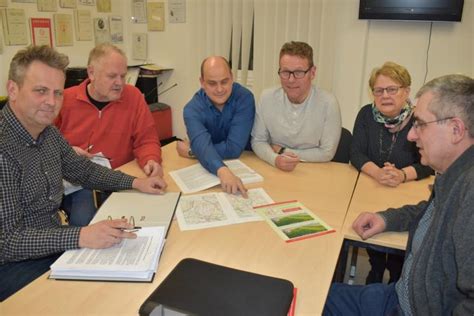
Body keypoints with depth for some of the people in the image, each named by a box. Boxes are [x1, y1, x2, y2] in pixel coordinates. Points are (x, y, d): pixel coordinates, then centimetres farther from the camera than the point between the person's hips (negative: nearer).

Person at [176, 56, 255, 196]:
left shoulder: (244, 98, -16)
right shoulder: (192, 109, -14)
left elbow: (233, 148, -22)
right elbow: (202, 145, -33)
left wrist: (191, 152, -17)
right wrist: (223, 171, -51)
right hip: (208, 169, 0)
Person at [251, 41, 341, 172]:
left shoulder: (328, 103, -13)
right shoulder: (267, 97, -5)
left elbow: (327, 153, -9)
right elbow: (258, 141, 0)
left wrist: (283, 151, -9)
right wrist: (275, 159, -20)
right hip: (275, 170, 3)